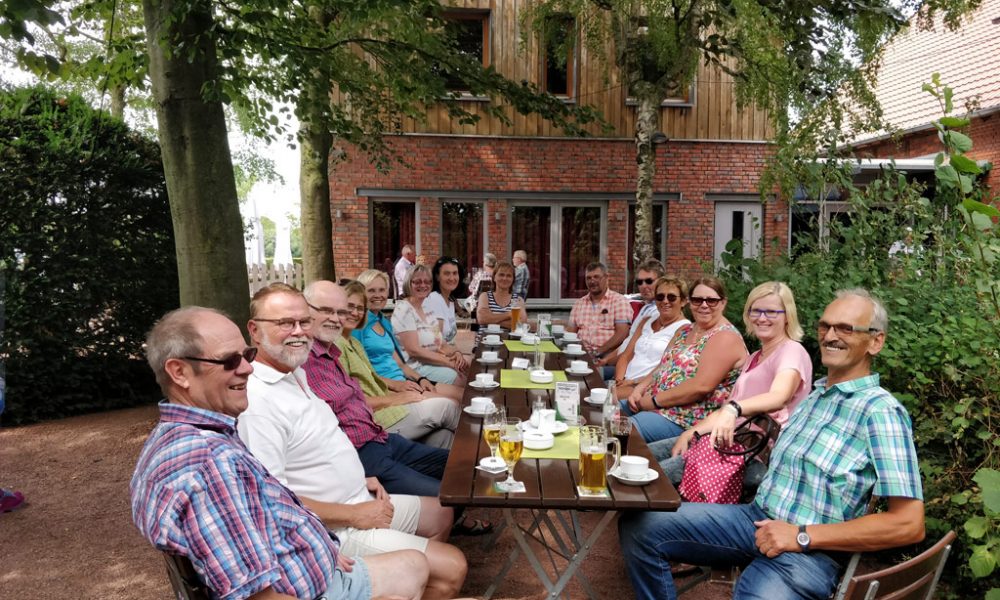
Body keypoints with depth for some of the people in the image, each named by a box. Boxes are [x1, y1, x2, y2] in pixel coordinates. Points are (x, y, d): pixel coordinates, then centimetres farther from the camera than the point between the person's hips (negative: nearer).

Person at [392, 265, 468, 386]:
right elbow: (414, 350, -19)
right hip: (416, 367, -8)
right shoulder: (403, 310, -11)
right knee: (462, 378, -23)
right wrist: (449, 362, -19)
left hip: (436, 362, 8)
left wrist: (456, 352, -8)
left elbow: (440, 343, 13)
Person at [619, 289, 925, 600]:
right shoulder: (816, 391, 13)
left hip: (807, 551, -7)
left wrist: (802, 537, -17)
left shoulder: (880, 412, -12)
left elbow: (909, 524, -17)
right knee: (639, 526, -8)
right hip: (756, 517, 7)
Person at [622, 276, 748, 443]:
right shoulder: (684, 331, 15)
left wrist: (654, 400, -19)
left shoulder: (725, 337, -13)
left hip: (689, 418, -9)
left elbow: (701, 386, -23)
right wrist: (639, 389, -3)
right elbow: (663, 367, 16)